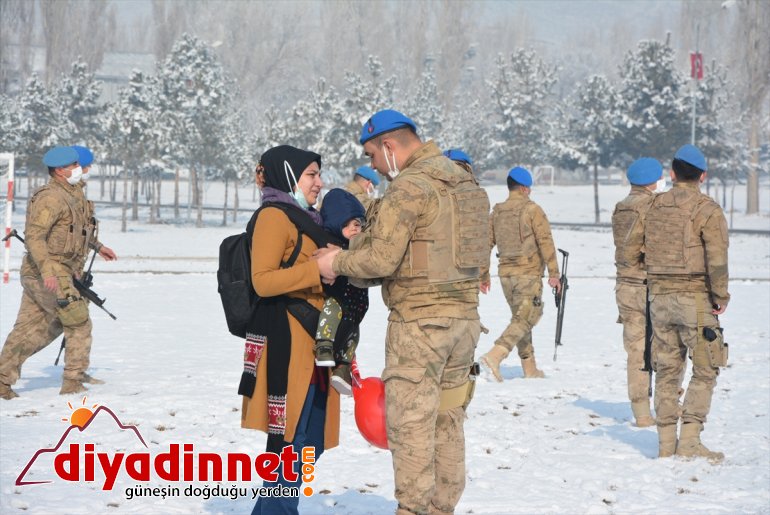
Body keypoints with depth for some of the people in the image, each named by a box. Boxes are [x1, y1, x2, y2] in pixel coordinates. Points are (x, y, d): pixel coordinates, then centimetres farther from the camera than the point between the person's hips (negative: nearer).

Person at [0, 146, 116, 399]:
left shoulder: (72, 194, 16)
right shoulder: (51, 197, -16)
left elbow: (76, 228, 34)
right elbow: (33, 236, -23)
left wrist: (98, 247, 39)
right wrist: (47, 271, -32)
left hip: (36, 275, 9)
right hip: (51, 276, -9)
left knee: (28, 329, 10)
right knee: (79, 323, -1)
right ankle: (74, 381, 5)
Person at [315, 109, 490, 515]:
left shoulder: (408, 187, -14)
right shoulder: (462, 181, 13)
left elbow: (382, 260, -19)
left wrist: (337, 262, -1)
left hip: (418, 319, -8)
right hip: (464, 315, 8)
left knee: (411, 424, -2)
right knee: (448, 422, 13)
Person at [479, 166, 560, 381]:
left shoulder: (497, 212, 7)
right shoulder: (532, 210, -8)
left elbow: (486, 244, 8)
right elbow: (545, 242, -11)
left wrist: (483, 275, 13)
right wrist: (553, 273, -9)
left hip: (505, 274, 6)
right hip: (528, 273, -6)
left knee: (521, 317, 16)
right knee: (524, 318, -6)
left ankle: (529, 367, 19)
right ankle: (495, 355, -24)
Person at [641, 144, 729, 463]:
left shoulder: (654, 207, 8)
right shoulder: (706, 210, -9)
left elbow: (644, 252, 11)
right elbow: (717, 259, -15)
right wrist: (721, 297, -6)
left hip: (659, 296, 5)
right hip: (694, 298, -5)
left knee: (667, 371, 11)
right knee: (705, 371, 0)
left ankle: (666, 442, 12)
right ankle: (690, 439, -8)